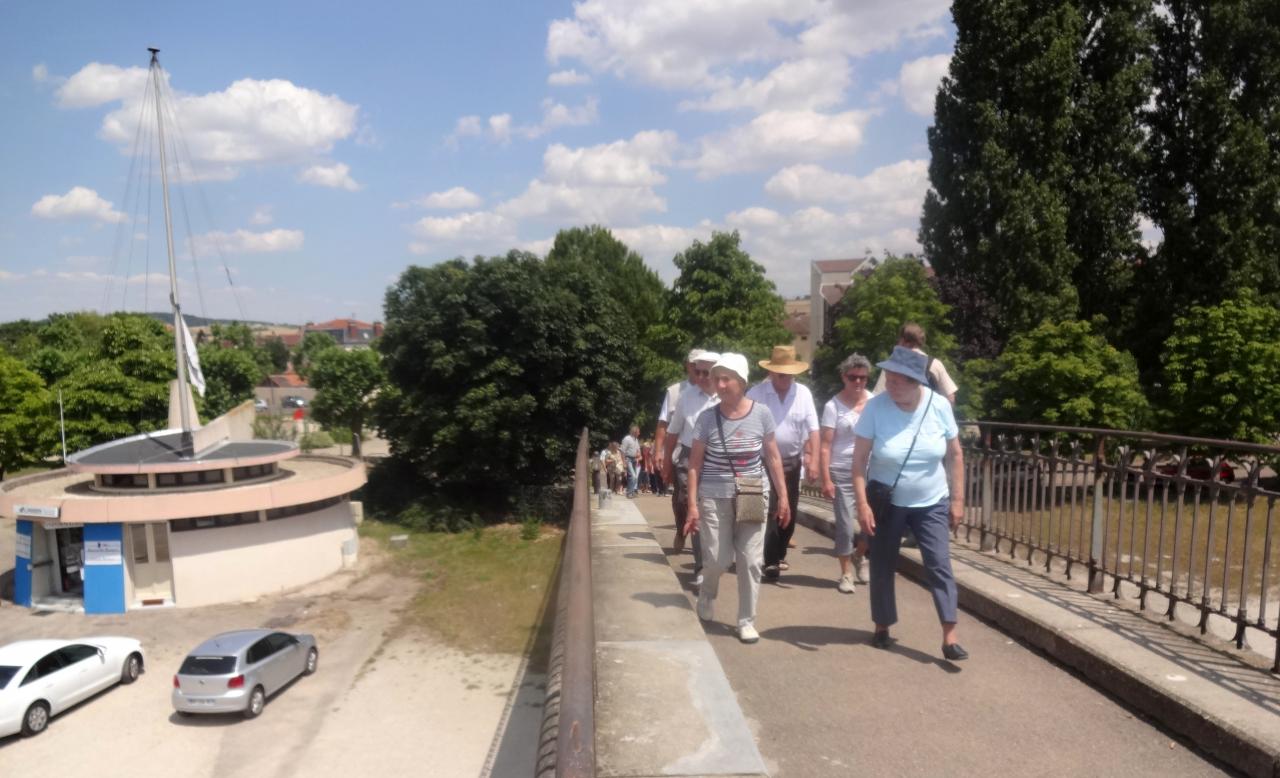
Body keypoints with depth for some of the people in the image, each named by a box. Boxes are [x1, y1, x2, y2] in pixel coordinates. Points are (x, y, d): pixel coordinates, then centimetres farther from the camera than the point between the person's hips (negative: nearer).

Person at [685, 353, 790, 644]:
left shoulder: (761, 413, -3)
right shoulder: (707, 418, -6)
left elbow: (773, 457, 5)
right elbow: (695, 463, -2)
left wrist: (783, 496, 3)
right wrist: (692, 504, -6)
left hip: (752, 496, 1)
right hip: (715, 498, -1)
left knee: (751, 561, 1)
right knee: (716, 560, 0)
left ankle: (746, 620, 16)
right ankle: (706, 598, 33)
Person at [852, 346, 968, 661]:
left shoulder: (939, 406, -12)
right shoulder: (875, 407, -17)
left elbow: (955, 455, -1)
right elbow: (859, 460, -14)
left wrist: (957, 499, -2)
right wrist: (862, 504, -20)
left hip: (931, 504, 1)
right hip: (886, 503, -1)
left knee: (940, 565, -5)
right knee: (882, 566, 9)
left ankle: (949, 638, -2)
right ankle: (882, 627, 26)